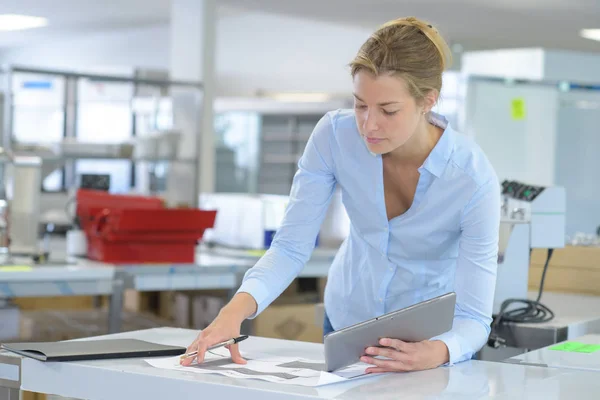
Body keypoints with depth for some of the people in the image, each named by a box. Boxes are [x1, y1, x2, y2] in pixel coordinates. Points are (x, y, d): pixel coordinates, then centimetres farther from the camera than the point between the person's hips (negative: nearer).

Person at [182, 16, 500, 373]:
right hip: (347, 320, 2)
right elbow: (291, 246, -17)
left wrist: (436, 353, -46)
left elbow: (474, 318, -24)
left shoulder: (473, 179, -26)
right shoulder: (335, 134, -19)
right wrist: (237, 308, -35)